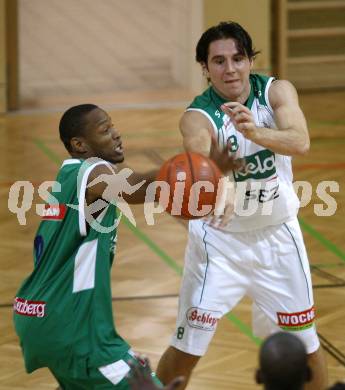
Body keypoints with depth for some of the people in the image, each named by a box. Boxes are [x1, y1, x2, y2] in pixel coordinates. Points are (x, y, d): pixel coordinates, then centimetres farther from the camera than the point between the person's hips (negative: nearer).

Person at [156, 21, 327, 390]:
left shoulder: (277, 92, -14)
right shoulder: (197, 117, -21)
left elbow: (300, 142, -32)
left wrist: (254, 131, -53)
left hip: (278, 234, 2)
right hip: (220, 236, -2)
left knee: (304, 342, 12)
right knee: (187, 346, -2)